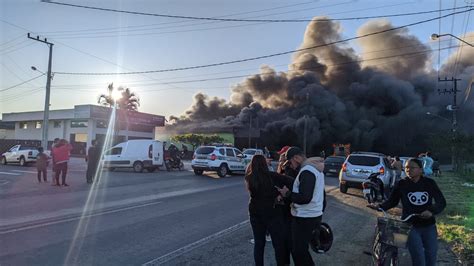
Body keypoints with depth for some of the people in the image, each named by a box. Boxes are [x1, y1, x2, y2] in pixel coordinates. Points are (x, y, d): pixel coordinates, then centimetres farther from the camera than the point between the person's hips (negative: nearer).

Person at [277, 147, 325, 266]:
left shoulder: (306, 171, -20)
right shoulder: (315, 168, 12)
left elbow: (305, 198, -27)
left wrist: (287, 194, -14)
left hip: (305, 219, -10)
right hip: (314, 215, 10)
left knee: (298, 252, 2)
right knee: (300, 250, 20)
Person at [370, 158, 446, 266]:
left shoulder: (430, 183, -2)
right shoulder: (402, 184, -4)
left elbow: (441, 201, -5)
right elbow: (392, 201, 2)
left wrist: (432, 211, -24)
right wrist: (380, 206, -16)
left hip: (429, 226, 2)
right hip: (410, 226, -2)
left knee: (431, 256, 10)